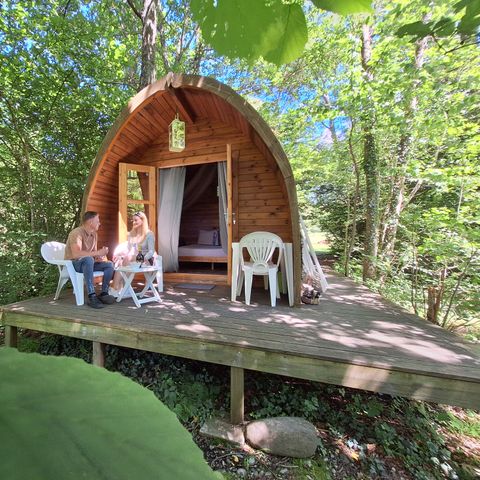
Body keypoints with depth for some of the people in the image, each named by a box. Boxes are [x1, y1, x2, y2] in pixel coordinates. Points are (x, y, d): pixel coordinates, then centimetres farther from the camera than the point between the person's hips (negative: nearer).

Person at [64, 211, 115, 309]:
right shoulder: (77, 233, -20)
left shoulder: (94, 234, 5)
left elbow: (94, 253, 11)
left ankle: (104, 293, -8)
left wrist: (100, 257, -11)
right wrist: (97, 253, -30)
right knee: (88, 259, -38)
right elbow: (76, 254, -34)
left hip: (87, 263, 8)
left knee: (109, 264, -10)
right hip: (73, 264, -8)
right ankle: (91, 296, -38)